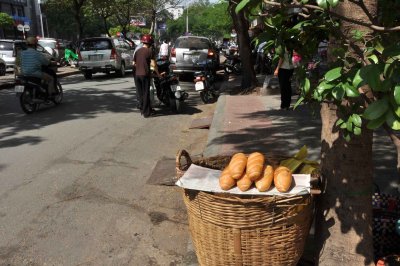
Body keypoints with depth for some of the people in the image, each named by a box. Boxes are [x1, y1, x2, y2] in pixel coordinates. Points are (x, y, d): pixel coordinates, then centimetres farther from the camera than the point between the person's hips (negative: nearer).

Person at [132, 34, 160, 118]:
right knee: (146, 93, 1)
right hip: (145, 74, -5)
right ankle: (146, 112, 4)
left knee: (139, 93, 13)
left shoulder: (137, 51, 10)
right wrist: (158, 73, -1)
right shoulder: (150, 51, -6)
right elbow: (153, 64, -12)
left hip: (137, 74, 5)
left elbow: (134, 63, 12)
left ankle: (142, 108, 22)